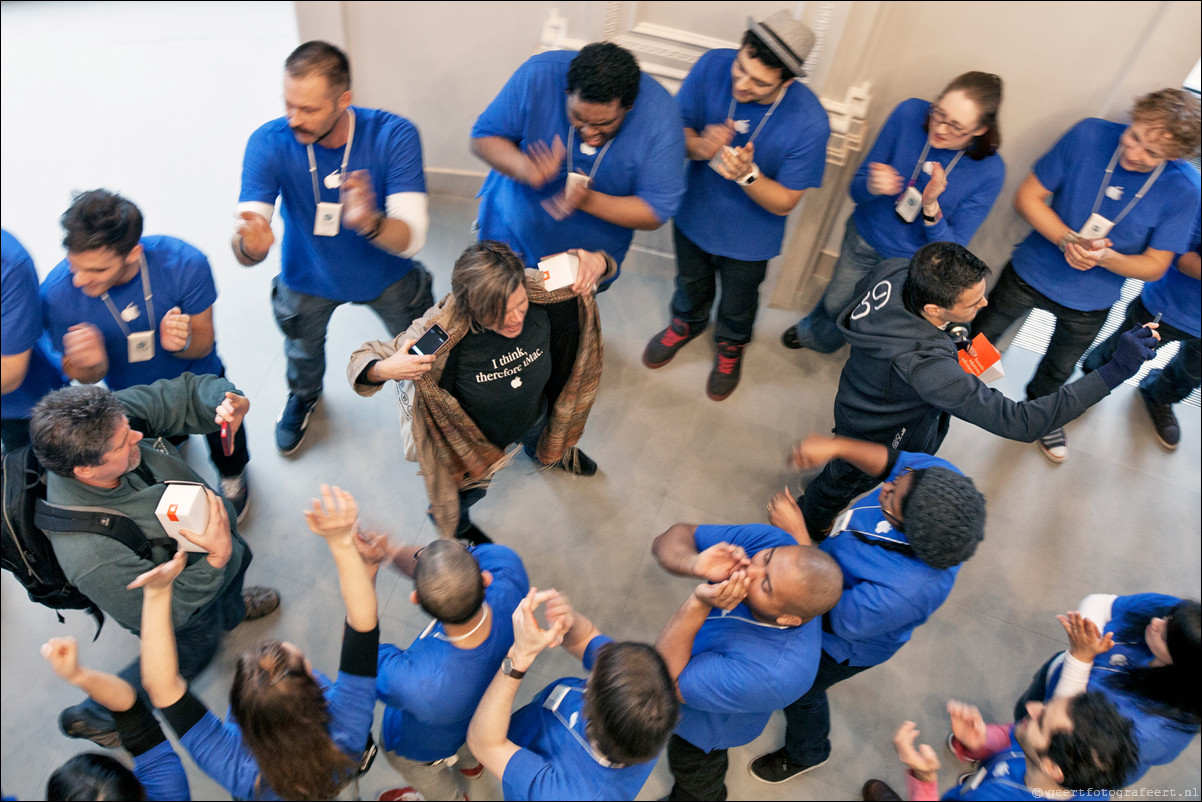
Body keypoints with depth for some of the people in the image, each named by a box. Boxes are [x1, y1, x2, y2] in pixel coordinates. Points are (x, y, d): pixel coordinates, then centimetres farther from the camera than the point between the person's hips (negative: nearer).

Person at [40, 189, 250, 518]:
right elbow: (87, 378, -18)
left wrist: (181, 344, -44)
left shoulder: (184, 265, -36)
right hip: (131, 396, 1)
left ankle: (231, 475, 63)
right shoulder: (57, 293, -32)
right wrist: (90, 364, -42)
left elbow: (204, 343, -21)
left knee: (226, 449, 26)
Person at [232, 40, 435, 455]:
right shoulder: (269, 143, -28)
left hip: (386, 276, -1)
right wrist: (249, 245, -57)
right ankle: (304, 396, 65)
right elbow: (244, 248, -32)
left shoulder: (393, 136, -30)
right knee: (302, 354, 26)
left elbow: (411, 240, -36)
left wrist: (369, 223, -59)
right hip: (307, 280, 1)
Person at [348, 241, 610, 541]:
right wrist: (383, 370, -55)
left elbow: (571, 265, -13)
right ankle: (455, 527, 67)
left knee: (540, 441, 40)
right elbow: (363, 360, -30)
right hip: (474, 440, -3)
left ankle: (550, 454, 81)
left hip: (533, 415, 4)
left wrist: (596, 262, -38)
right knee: (469, 491, 29)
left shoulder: (539, 294, -35)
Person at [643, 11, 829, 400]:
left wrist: (748, 175, -42)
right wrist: (698, 145, -37)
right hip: (694, 215, 2)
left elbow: (784, 202, -22)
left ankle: (731, 345, 61)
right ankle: (686, 323, 66)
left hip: (748, 238, -2)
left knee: (737, 304, 27)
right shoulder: (713, 66, -25)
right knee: (691, 282, 32)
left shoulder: (809, 123, -32)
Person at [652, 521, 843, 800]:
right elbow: (670, 540, -25)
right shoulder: (771, 541, -34)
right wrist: (694, 564, -47)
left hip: (705, 724, -5)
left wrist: (698, 605, -49)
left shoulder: (771, 674, -49)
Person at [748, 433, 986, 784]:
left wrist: (797, 535, -36)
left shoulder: (902, 593, -48)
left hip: (847, 643, -6)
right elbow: (893, 461, -14)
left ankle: (806, 754, 58)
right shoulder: (942, 475, -34)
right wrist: (835, 446, -33)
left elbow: (832, 618, -32)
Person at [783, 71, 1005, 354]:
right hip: (865, 238, 1)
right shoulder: (910, 113, -21)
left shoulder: (989, 171, -25)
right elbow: (856, 189, -14)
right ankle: (810, 329, 59)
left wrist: (931, 206, -38)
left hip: (911, 265, -1)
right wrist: (873, 186, -39)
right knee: (834, 304, 24)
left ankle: (813, 337, 52)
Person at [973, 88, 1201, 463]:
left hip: (1090, 303, 1)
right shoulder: (1089, 135, -24)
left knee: (1060, 368, 27)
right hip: (1030, 273, -1)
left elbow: (1155, 266, -14)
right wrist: (1068, 240, -31)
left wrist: (1104, 257, -34)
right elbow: (1028, 196, -17)